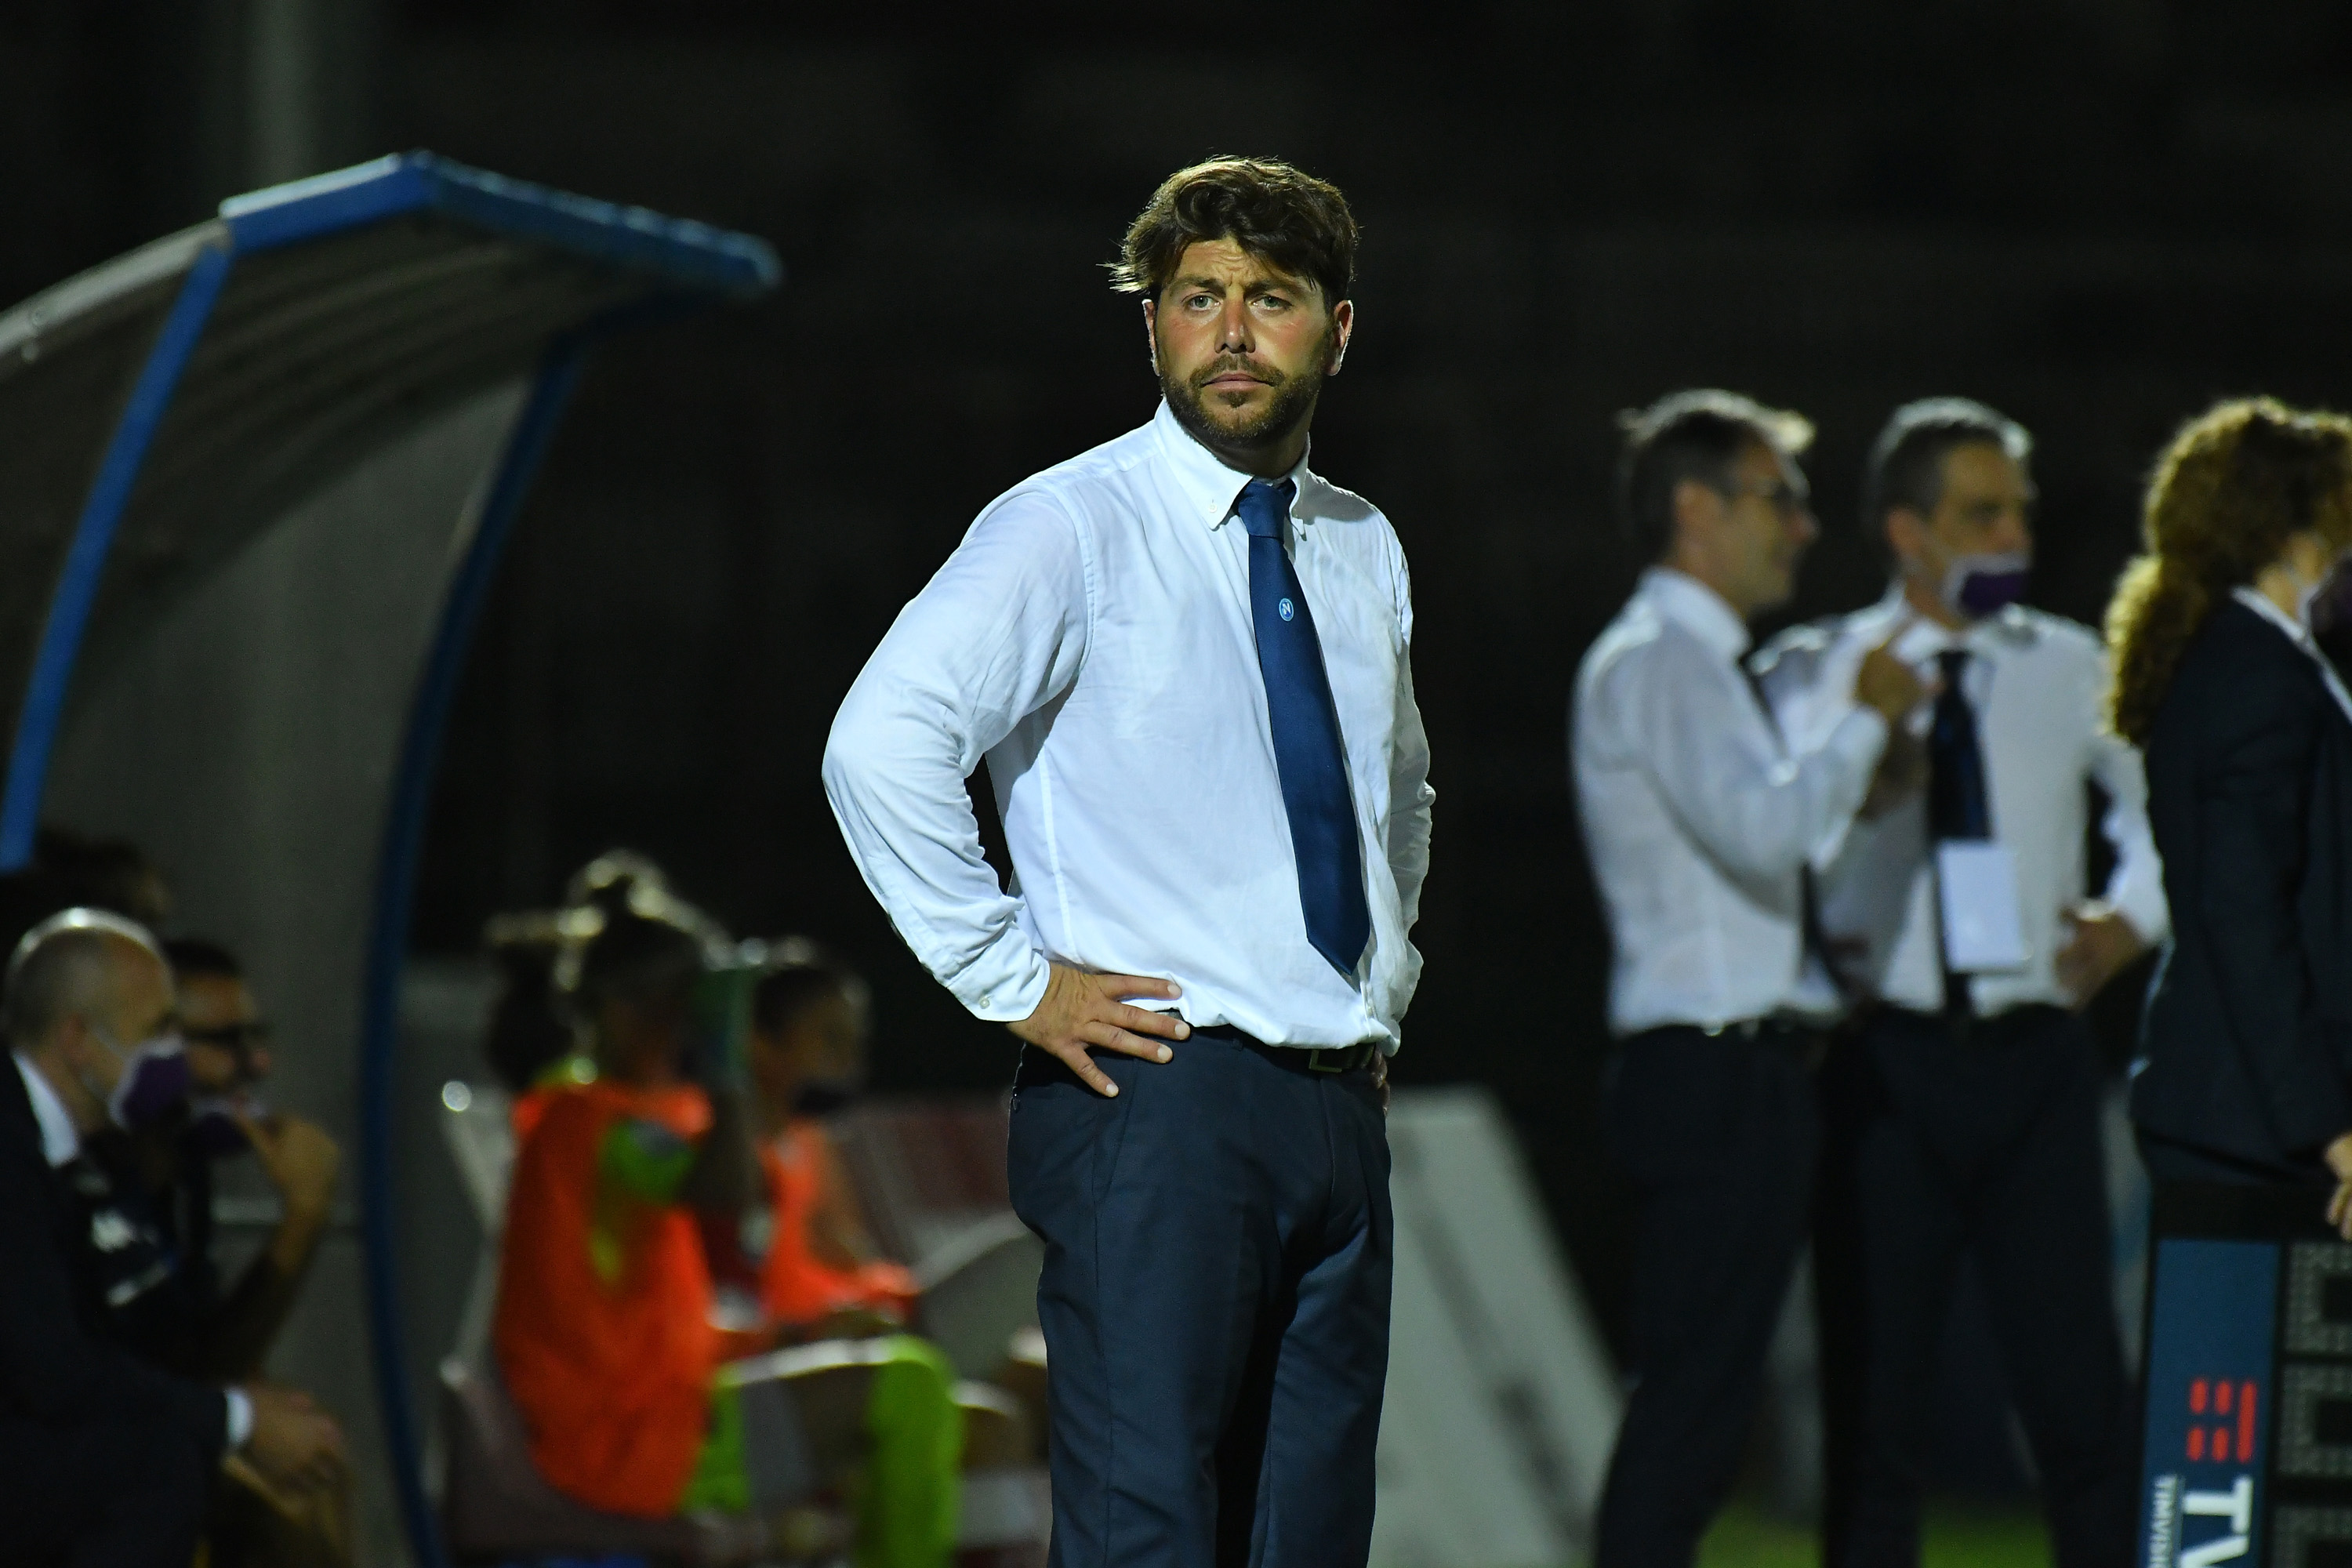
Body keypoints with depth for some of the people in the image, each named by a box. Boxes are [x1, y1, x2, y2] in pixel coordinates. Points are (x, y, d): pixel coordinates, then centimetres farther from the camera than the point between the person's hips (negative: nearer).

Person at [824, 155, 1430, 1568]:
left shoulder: (1362, 552, 15)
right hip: (1157, 1090, -7)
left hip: (1337, 1111, 7)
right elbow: (884, 741, -20)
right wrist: (1015, 982, -17)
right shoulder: (1073, 528, -6)